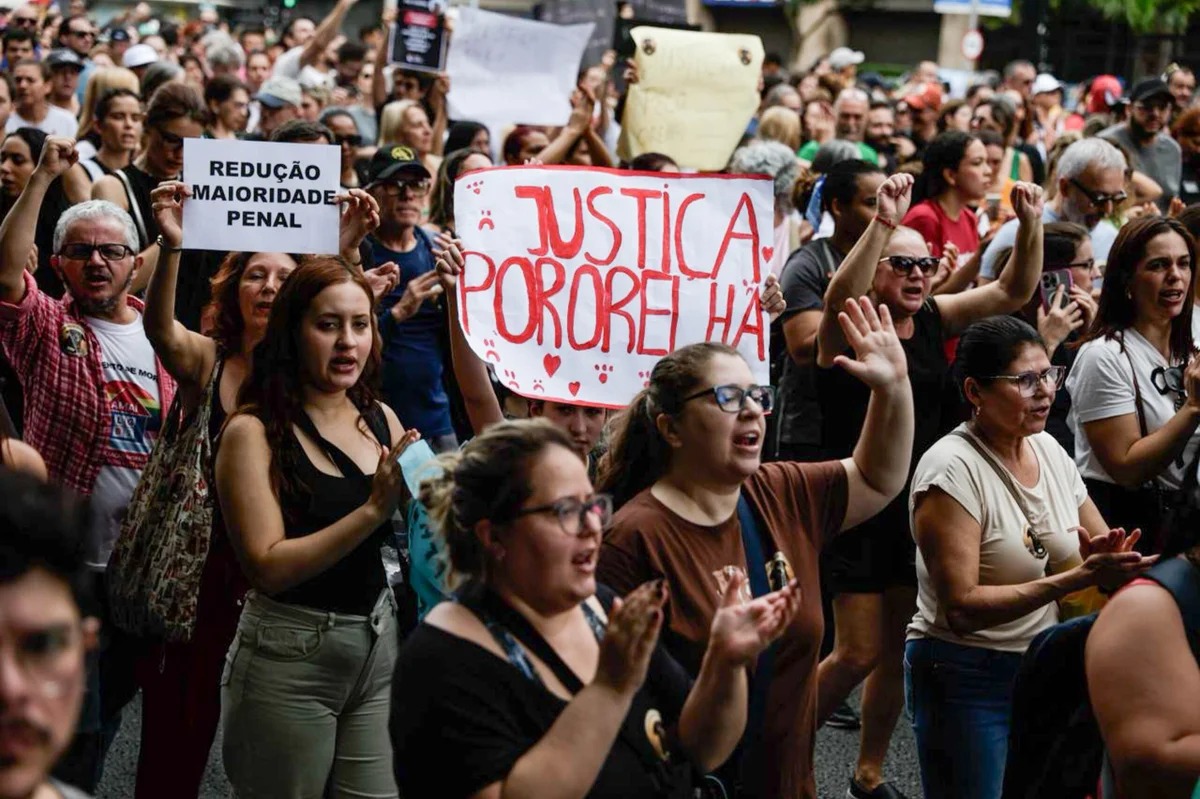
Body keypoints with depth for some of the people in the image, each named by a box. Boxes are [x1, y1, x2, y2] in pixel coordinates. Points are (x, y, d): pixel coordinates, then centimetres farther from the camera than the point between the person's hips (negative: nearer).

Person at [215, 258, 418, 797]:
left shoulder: (380, 420, 6)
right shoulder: (254, 431, -9)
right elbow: (268, 567, -17)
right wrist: (374, 510, -23)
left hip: (379, 645, 5)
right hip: (289, 656, -5)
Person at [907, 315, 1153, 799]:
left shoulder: (1049, 450, 3)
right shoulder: (953, 468, -17)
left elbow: (1104, 550, 9)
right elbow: (961, 609, -23)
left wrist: (1107, 563, -16)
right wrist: (1074, 578, -28)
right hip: (968, 681, -6)